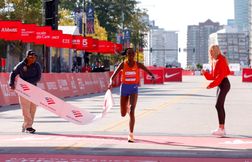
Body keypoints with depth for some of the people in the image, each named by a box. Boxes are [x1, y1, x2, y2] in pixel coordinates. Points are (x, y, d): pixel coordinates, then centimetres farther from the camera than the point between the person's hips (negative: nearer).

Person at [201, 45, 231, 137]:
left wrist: (211, 85, -23)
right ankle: (222, 129, 12)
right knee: (220, 106, 9)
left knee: (218, 106, -15)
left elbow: (221, 75, -20)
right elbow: (213, 76, 16)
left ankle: (221, 128, -16)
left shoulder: (221, 60, -12)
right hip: (219, 85, 10)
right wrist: (205, 73, -2)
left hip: (224, 84, -10)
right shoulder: (214, 61, 16)